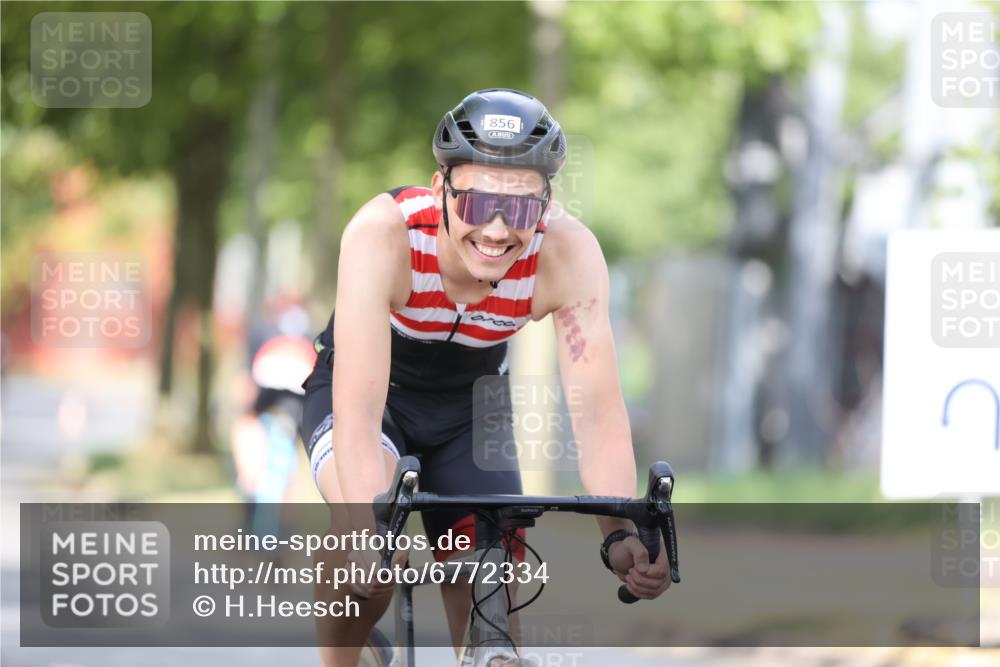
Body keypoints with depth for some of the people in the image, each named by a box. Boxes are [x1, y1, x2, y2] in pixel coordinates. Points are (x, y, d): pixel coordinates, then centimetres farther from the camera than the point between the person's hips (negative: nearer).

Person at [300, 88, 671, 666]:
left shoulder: (568, 253, -30)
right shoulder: (384, 234, -38)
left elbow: (598, 408, -32)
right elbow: (359, 409, -43)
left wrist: (621, 535, -48)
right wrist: (369, 532, -58)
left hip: (469, 407, 3)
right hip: (377, 395, -3)